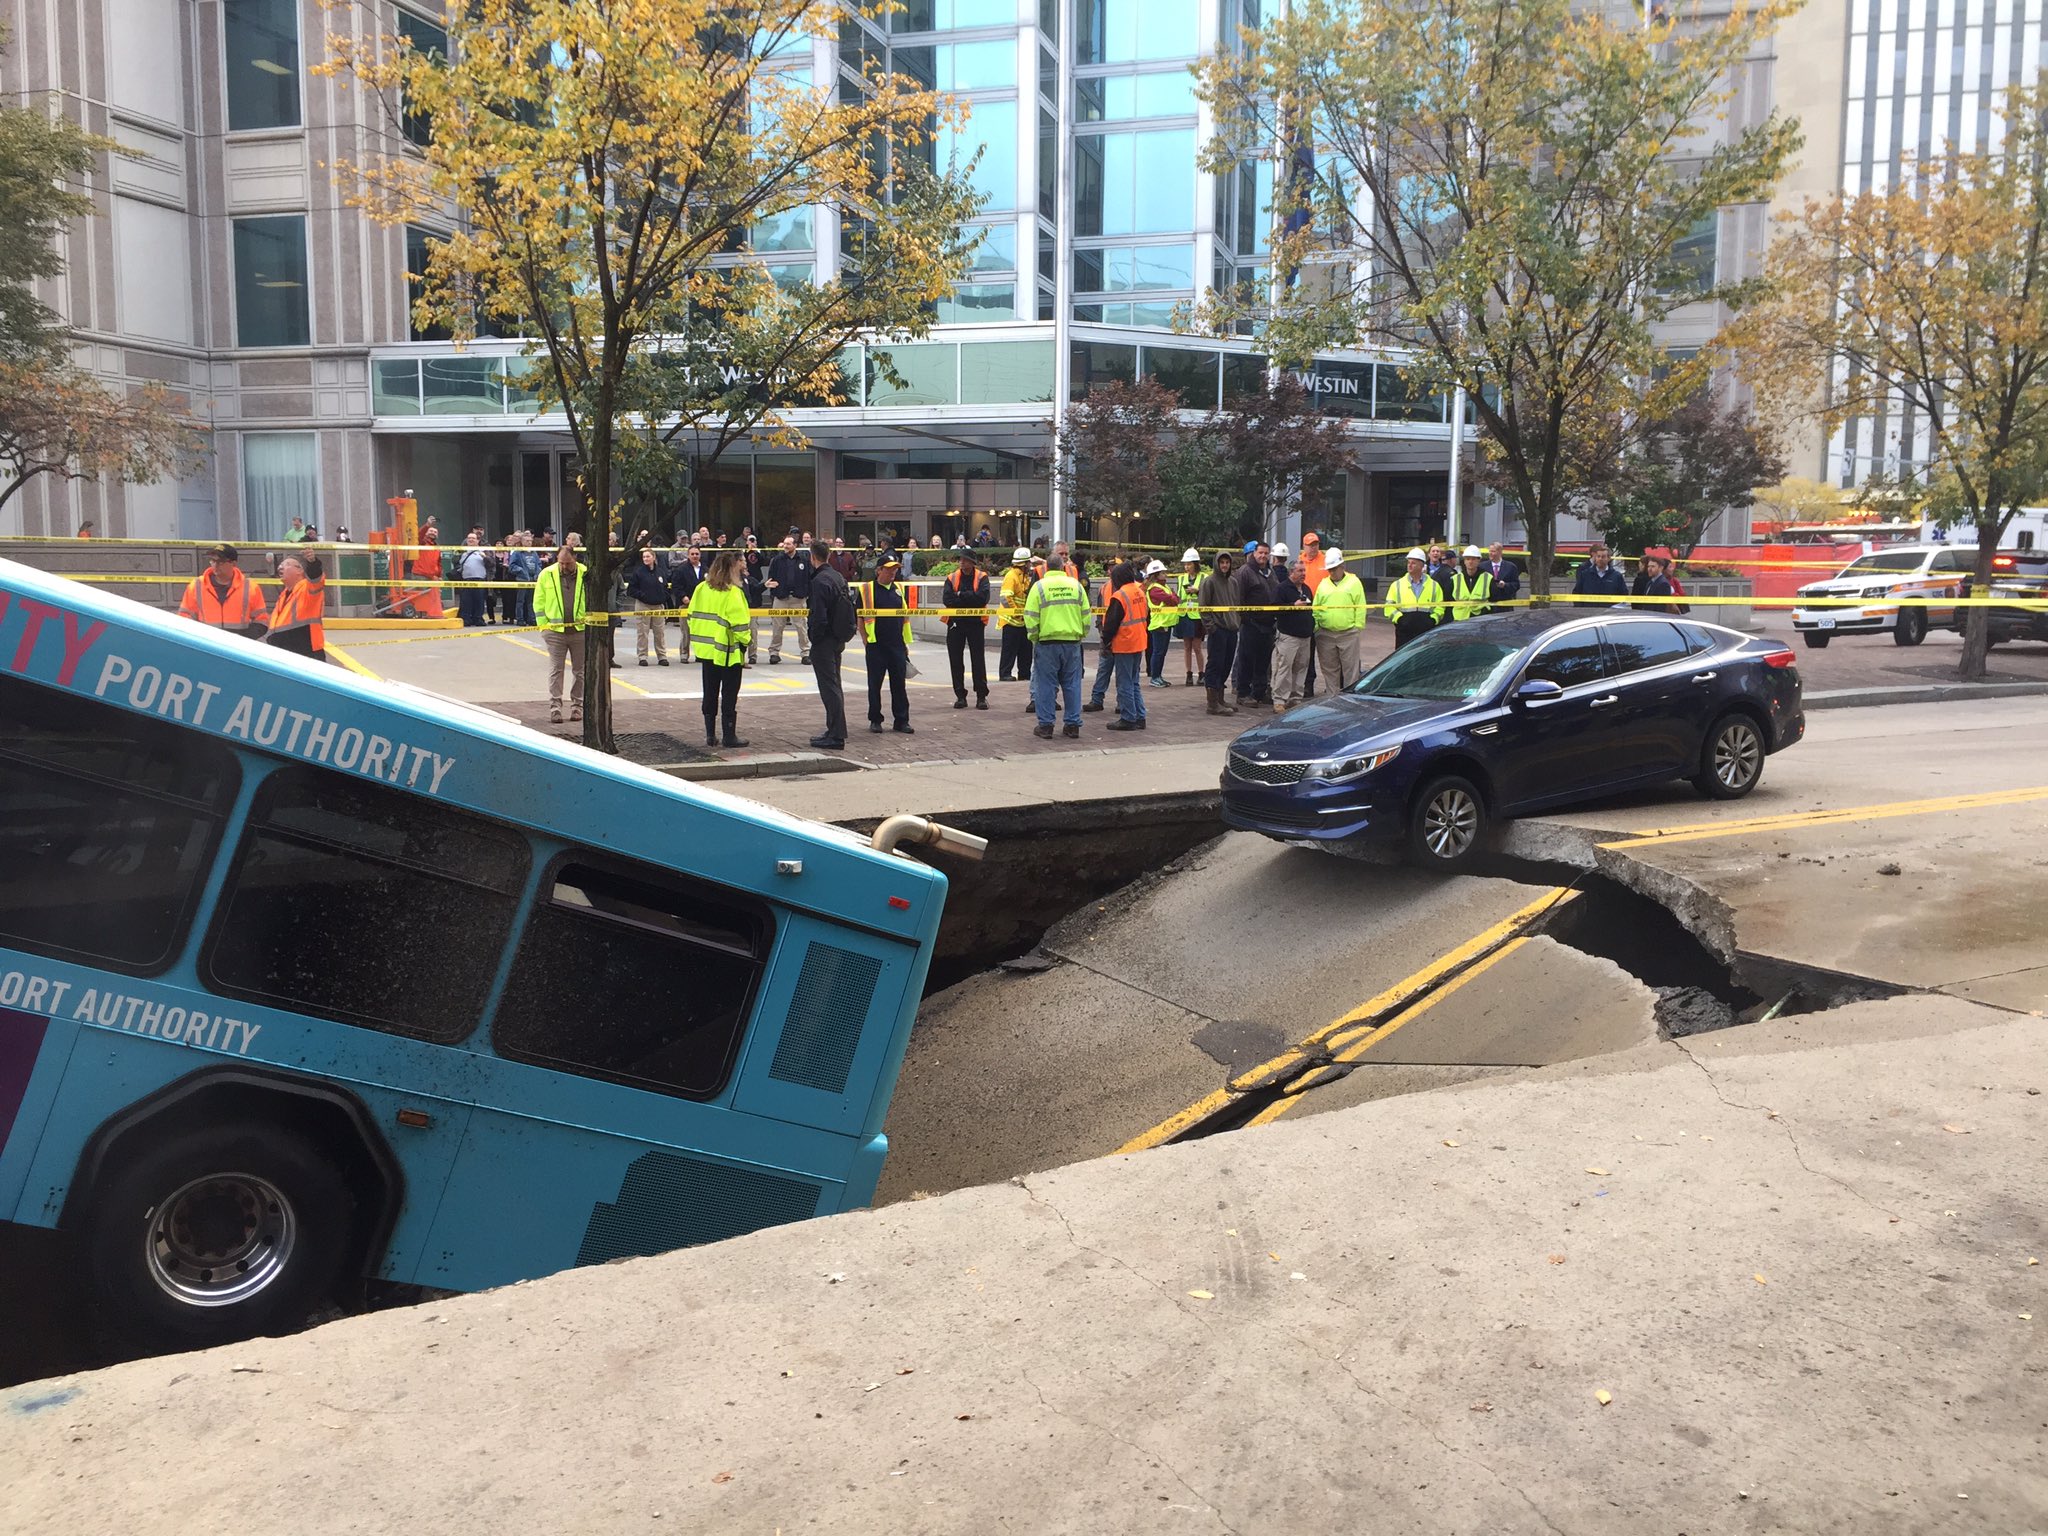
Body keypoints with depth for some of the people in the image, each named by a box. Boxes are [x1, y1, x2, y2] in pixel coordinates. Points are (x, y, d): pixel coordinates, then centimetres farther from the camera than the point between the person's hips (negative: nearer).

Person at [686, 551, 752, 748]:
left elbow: (691, 616, 9)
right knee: (729, 695, 2)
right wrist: (746, 641, -4)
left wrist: (698, 639, 15)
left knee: (710, 693, 12)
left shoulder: (701, 589, 5)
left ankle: (710, 735, 15)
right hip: (728, 651, -6)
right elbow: (739, 622, -18)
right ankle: (730, 736, 5)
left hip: (706, 649, 6)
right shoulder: (732, 592, -16)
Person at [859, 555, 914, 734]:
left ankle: (902, 721, 12)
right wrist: (866, 639, -8)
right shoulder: (867, 589, -4)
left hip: (897, 645, 4)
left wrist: (905, 642, 16)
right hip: (876, 646, -4)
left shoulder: (898, 589, 12)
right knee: (875, 684, 4)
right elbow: (859, 617, -3)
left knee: (899, 684, 6)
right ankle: (875, 720, 15)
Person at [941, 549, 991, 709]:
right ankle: (960, 695, 14)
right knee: (956, 660, 5)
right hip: (955, 623, 2)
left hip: (976, 623, -2)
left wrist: (961, 596, -13)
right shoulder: (952, 578, 4)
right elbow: (948, 600, -10)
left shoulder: (982, 578, -1)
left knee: (978, 660, 0)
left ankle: (981, 696, 5)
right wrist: (970, 599, -15)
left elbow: (983, 598, -17)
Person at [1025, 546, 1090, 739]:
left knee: (1046, 684, 4)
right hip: (1072, 642, 3)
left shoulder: (1039, 586, -4)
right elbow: (1086, 616, 6)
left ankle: (1045, 725, 5)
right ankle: (1073, 725, 12)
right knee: (1072, 684, 10)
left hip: (1047, 642, -3)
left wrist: (1034, 637, 5)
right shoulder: (1076, 585, 6)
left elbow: (1031, 617, -7)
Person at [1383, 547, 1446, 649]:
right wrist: (1399, 618, -9)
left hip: (1426, 631, 0)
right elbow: (1389, 606, 6)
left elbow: (1439, 606, 11)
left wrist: (1433, 619, -6)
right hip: (1404, 631, 0)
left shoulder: (1434, 586, 11)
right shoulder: (1398, 585, 10)